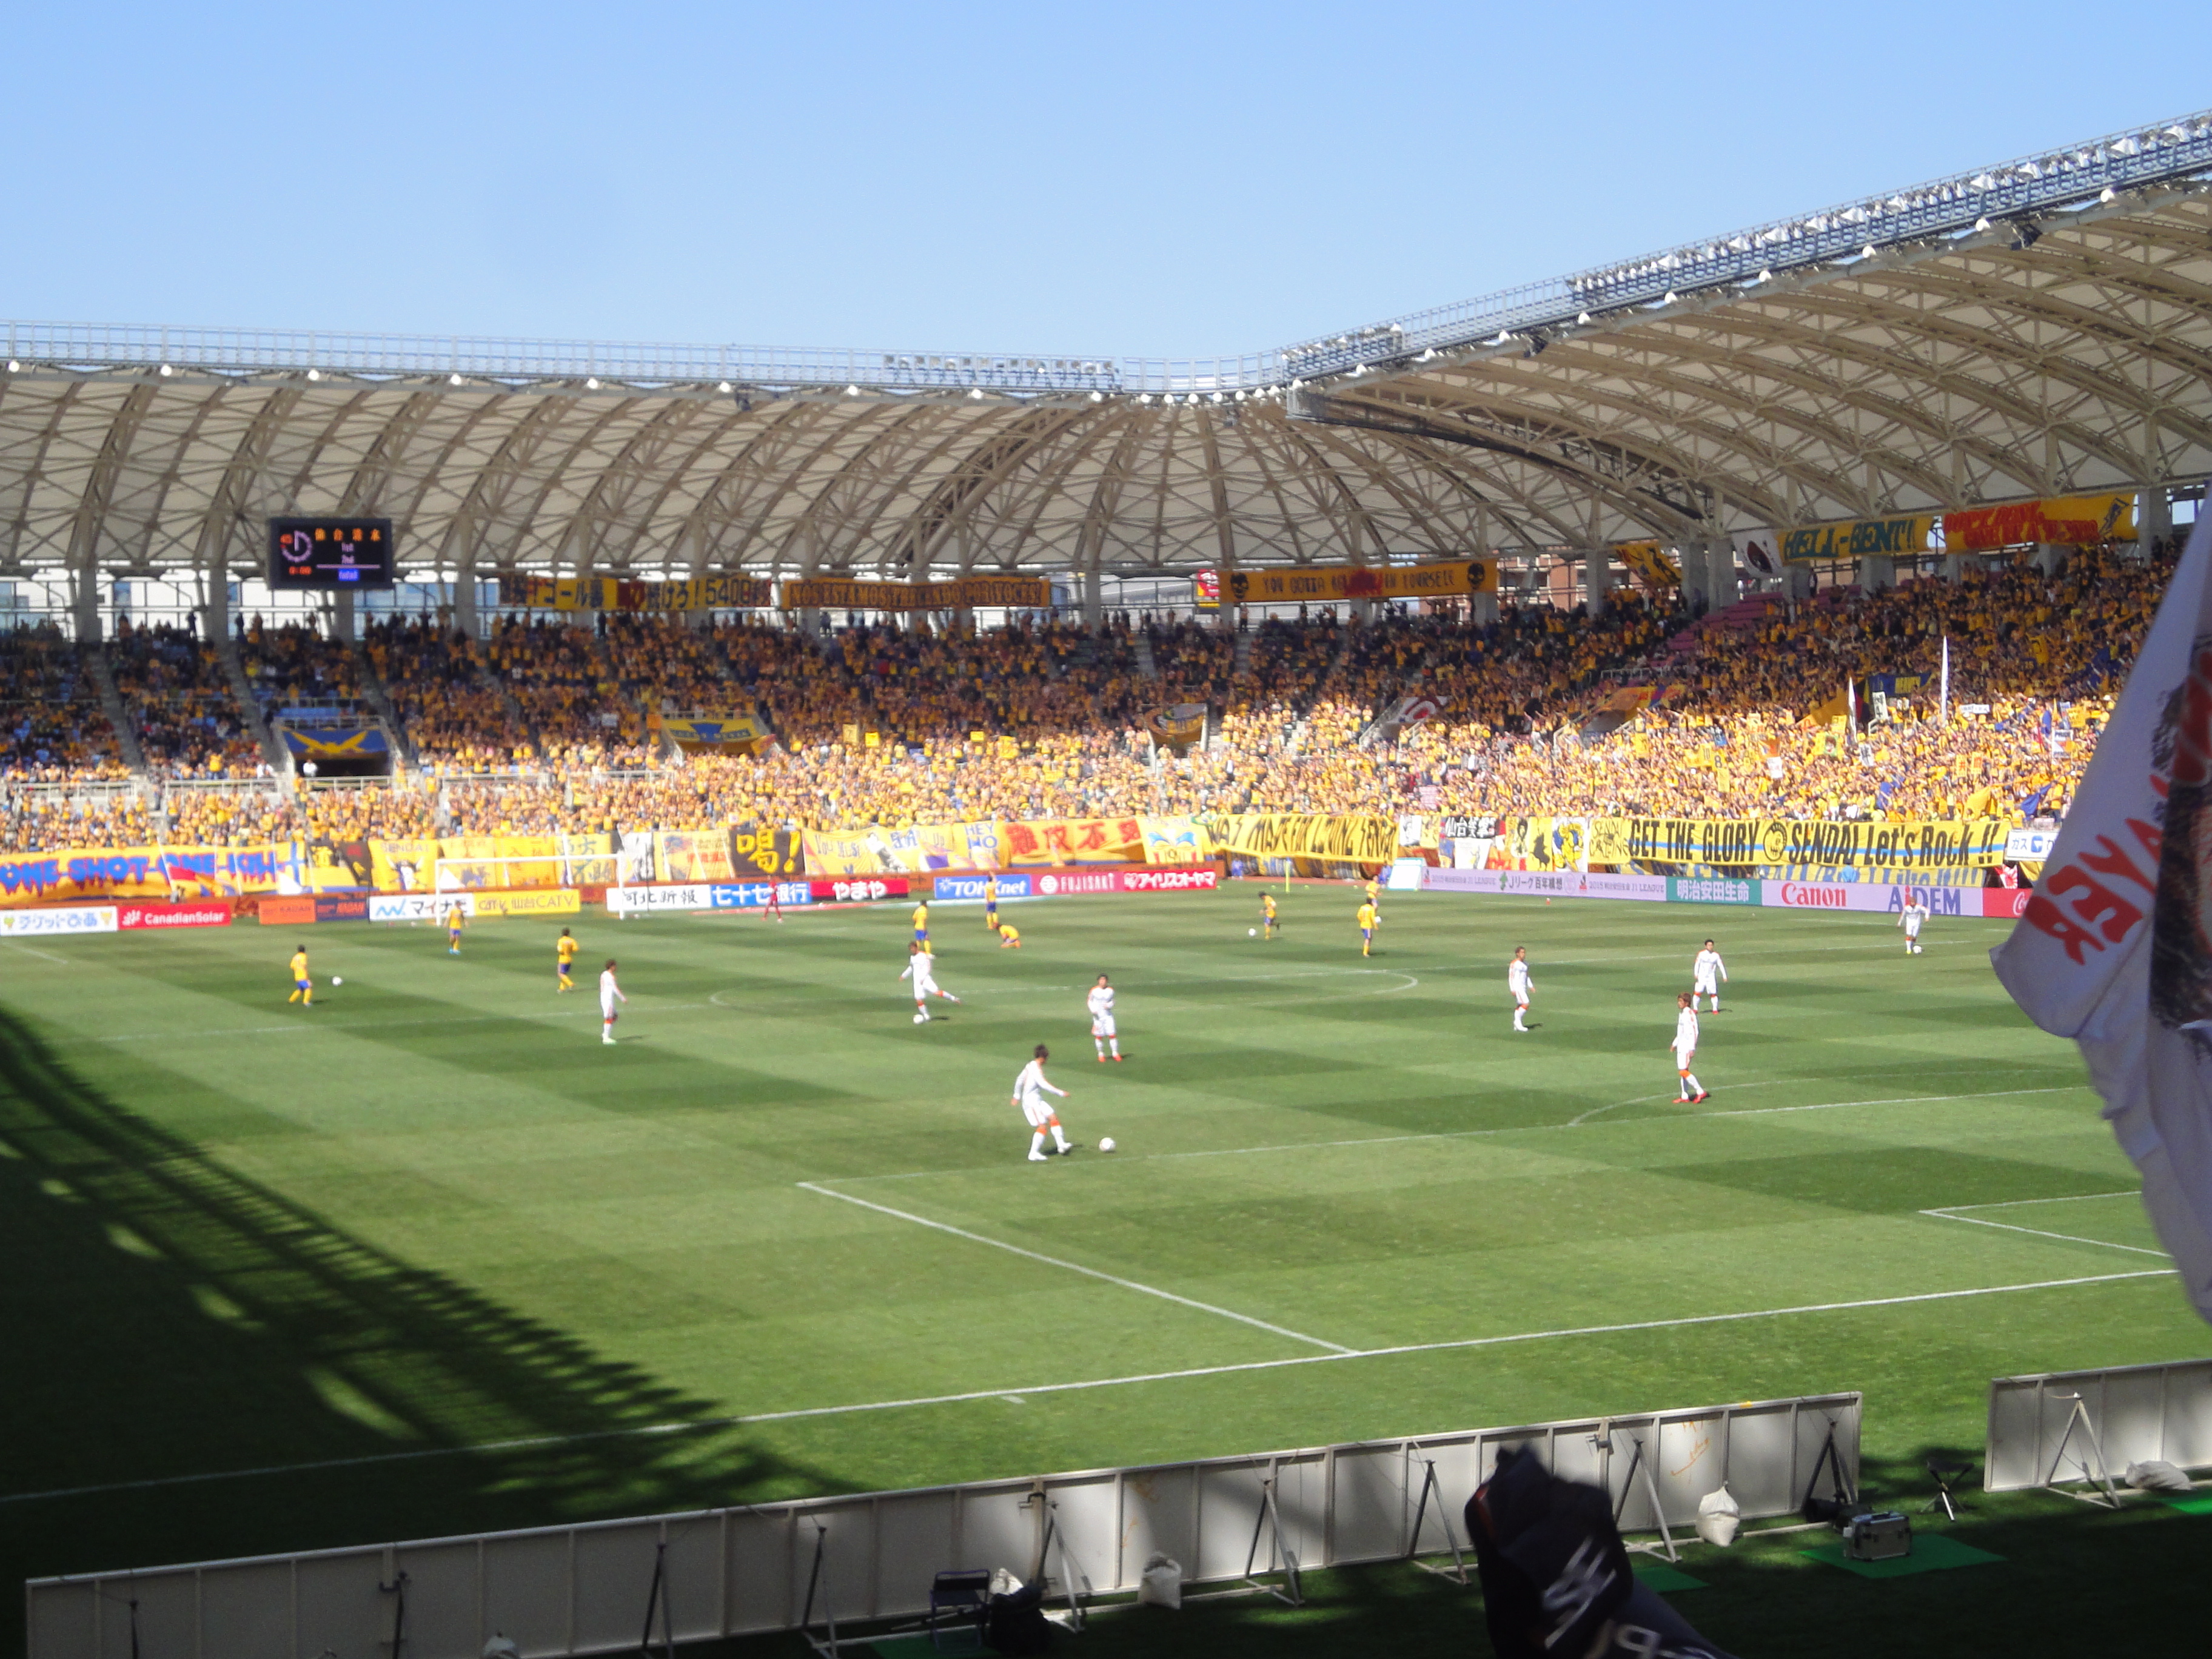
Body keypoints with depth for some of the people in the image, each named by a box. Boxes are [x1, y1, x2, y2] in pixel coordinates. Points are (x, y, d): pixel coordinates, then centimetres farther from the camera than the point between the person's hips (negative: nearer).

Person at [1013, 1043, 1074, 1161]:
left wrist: (1017, 1096, 29)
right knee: (1042, 1126, -11)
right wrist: (1060, 1093, -24)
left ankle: (1061, 1145, 11)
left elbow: (1019, 1080, 19)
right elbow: (1043, 1084, -28)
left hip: (1037, 1100, 10)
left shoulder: (1030, 1066, 10)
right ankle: (1034, 1154, -7)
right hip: (1032, 1101, -10)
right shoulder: (1036, 1068, -19)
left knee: (1053, 1117, 10)